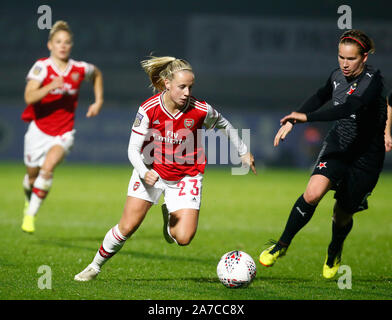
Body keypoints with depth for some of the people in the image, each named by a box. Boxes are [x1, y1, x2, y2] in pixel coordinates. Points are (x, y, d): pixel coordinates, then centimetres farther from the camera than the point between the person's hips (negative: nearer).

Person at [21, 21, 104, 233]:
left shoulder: (80, 69, -5)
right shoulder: (42, 67, -13)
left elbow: (97, 74, 21)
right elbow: (29, 97, -26)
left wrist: (98, 102, 13)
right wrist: (50, 87, -40)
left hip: (64, 134, 0)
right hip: (39, 129, 0)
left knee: (48, 168, -26)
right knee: (32, 176, 13)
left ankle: (31, 214, -17)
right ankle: (29, 199, 48)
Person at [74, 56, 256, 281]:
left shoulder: (201, 110, -20)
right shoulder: (149, 110, -20)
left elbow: (224, 125, 3)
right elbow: (134, 150, -15)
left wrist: (244, 152, 15)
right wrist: (145, 173, -34)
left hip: (186, 175, 0)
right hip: (152, 170, 0)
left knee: (184, 238, -14)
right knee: (127, 227, -9)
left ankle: (170, 217, 23)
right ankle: (96, 266, 16)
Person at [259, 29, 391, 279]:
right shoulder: (337, 76, -3)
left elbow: (349, 108, -39)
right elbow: (319, 98, 19)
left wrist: (307, 117, -43)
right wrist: (291, 122, 17)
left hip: (366, 157, -4)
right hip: (338, 146, 4)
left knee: (343, 214, 10)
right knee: (313, 193, -22)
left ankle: (334, 253, 44)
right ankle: (282, 245, -7)